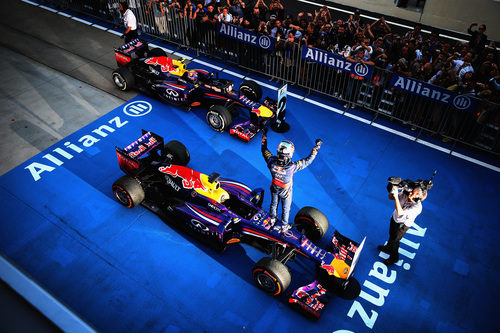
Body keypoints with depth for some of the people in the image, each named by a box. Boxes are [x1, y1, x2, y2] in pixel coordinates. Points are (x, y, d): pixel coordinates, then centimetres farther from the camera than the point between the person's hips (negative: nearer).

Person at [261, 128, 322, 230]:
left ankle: (272, 219, 60)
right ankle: (284, 226, 51)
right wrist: (317, 147, -22)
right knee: (285, 209, 25)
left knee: (274, 204, 32)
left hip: (274, 188, 3)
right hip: (285, 191, -3)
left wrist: (264, 135, -5)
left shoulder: (272, 162, -36)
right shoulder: (292, 167, -44)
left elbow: (264, 150, -17)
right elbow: (308, 161, -31)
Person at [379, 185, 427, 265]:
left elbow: (400, 212, -45)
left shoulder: (417, 207, -39)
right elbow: (390, 197, -13)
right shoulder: (405, 193, -26)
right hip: (394, 218, 5)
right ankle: (388, 248, 62)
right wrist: (392, 192, -36)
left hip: (402, 225, -5)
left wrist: (396, 197, -49)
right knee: (391, 234, 30)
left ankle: (394, 258, 45)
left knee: (394, 240, 16)